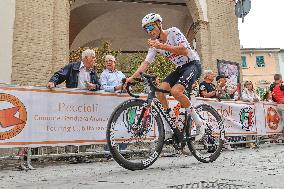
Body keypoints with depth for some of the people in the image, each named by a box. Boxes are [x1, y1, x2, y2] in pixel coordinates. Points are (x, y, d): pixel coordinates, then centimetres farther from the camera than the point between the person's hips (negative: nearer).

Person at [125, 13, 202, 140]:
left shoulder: (173, 31, -13)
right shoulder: (155, 44, 4)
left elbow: (184, 51, -26)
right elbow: (146, 63, -2)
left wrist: (162, 46, -33)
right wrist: (132, 77, -14)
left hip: (193, 64, -7)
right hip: (180, 68, 7)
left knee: (175, 91, -29)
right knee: (160, 90, -11)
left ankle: (199, 123, -12)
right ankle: (170, 128, -1)